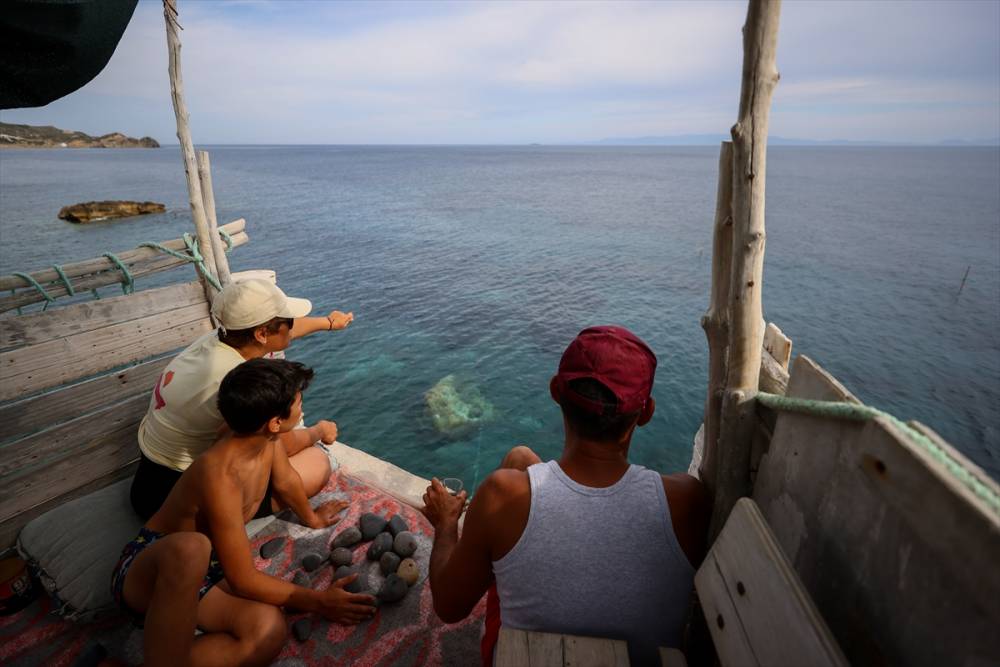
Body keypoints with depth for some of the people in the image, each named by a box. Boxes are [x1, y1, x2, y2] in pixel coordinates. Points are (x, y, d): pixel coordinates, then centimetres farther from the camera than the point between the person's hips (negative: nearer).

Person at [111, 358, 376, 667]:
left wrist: (311, 516, 27)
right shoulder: (221, 479, -33)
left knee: (269, 628, -24)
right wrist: (317, 601, -17)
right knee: (192, 547, -43)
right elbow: (243, 580, -27)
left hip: (198, 573, 6)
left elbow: (285, 480, 12)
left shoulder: (268, 437, -11)